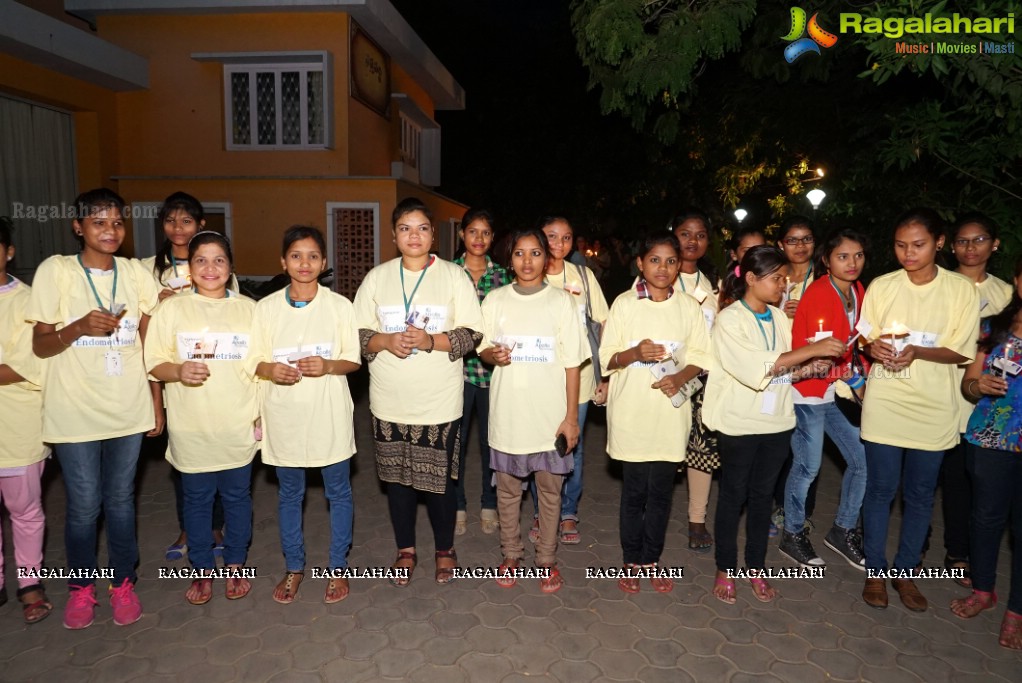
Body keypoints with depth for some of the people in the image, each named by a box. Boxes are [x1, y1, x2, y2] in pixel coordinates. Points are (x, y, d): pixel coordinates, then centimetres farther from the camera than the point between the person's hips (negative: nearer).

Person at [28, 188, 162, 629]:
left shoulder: (136, 273, 3)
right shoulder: (55, 270, -4)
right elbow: (40, 345, -2)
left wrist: (157, 403, 5)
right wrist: (80, 326, -22)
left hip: (129, 409, 2)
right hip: (74, 411, -2)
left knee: (121, 501, 13)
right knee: (83, 506, 7)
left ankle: (123, 583, 30)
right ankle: (81, 587, 31)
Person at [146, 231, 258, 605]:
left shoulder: (249, 308, 2)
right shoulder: (171, 309, 0)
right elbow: (154, 363, -1)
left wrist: (264, 414, 1)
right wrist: (179, 371, -23)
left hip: (239, 426, 1)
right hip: (191, 429, 0)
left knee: (237, 496, 12)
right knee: (197, 499, 12)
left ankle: (236, 566, 32)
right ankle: (203, 570, 31)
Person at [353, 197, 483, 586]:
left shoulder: (454, 276, -1)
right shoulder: (377, 277, 5)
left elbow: (471, 335, -5)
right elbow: (358, 333, 5)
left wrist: (430, 340, -20)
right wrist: (385, 341, -15)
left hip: (439, 402, -2)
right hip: (389, 401, 2)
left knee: (439, 479, 6)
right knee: (397, 478, 13)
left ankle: (445, 549, 31)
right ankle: (406, 550, 34)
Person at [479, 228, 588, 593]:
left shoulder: (561, 301, -3)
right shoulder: (495, 300, 3)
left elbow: (572, 363, -3)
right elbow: (483, 349, 10)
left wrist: (571, 416, -6)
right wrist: (493, 355, -14)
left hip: (550, 414, -1)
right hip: (507, 412, 2)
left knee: (549, 488, 9)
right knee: (507, 487, 12)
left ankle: (547, 560, 26)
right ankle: (510, 555, 31)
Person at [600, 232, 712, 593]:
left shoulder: (689, 307, 4)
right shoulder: (624, 304, -1)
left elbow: (700, 357, 7)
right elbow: (607, 359, -1)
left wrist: (680, 377, -13)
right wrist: (635, 353, -21)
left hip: (670, 411, 2)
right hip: (631, 411, -1)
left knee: (661, 490, 9)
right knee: (634, 490, 6)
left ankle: (652, 559, 27)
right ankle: (632, 561, 23)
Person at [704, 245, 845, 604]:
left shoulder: (779, 317, 7)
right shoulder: (729, 319, -12)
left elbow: (783, 370, 12)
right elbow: (756, 368, -23)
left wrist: (812, 367, -7)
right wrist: (812, 349, -23)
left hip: (777, 422, 5)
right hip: (739, 423, -5)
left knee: (762, 494, 15)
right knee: (733, 495, 8)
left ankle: (756, 567, 29)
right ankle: (725, 570, 22)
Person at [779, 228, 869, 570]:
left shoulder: (858, 292, 7)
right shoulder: (816, 294, -17)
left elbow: (857, 340, 15)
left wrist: (861, 375, 6)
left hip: (841, 388, 8)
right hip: (810, 388, -8)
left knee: (863, 459, 9)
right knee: (808, 466, 0)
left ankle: (843, 530, 29)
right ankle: (793, 535, 20)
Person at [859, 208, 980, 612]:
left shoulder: (962, 290, -3)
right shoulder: (882, 286, -2)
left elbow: (962, 352, -4)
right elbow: (866, 339, 3)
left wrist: (917, 351, -23)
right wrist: (875, 348, -20)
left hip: (933, 407, 1)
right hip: (885, 404, 0)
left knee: (921, 495, 11)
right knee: (881, 489, 7)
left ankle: (905, 571, 29)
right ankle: (875, 570, 23)